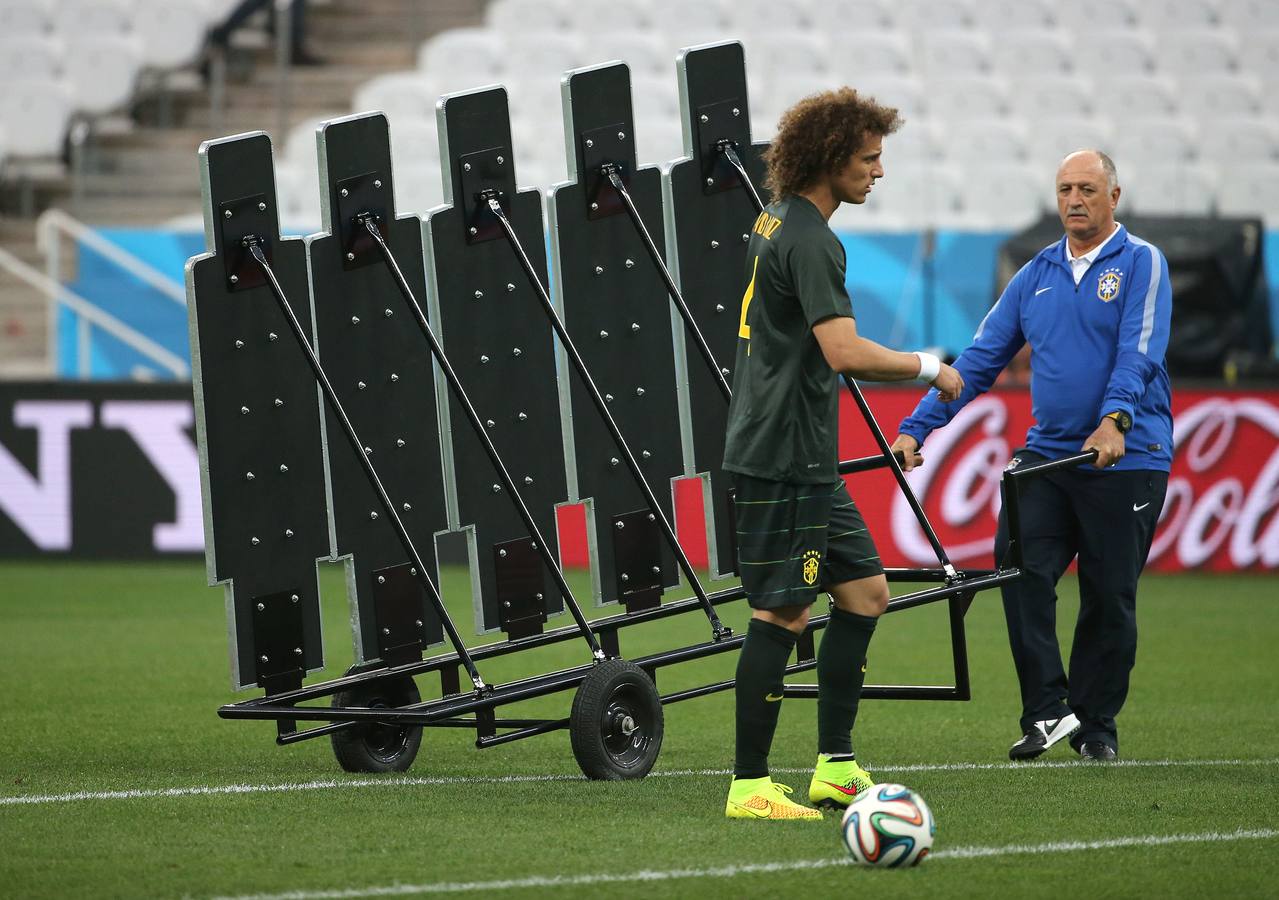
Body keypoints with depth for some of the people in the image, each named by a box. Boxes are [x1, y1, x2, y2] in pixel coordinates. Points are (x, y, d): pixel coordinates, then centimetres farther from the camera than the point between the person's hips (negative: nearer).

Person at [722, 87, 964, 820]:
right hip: (784, 457, -11)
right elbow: (845, 351, -25)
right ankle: (750, 786, -3)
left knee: (866, 591, 13)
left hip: (805, 459, 11)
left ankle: (836, 767, 16)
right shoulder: (809, 240, -17)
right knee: (783, 614, -7)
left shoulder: (778, 223, 15)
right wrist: (929, 369, -12)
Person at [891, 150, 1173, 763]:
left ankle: (1096, 726, 16)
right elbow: (979, 359, 13)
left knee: (1109, 597, 1)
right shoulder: (1037, 274, 13)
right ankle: (1046, 711, -13)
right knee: (1019, 562, -16)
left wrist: (1115, 420, -33)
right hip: (1047, 454, 4)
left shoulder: (1141, 264, -1)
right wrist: (916, 429, 5)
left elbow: (1139, 351, -16)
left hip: (1125, 459, -4)